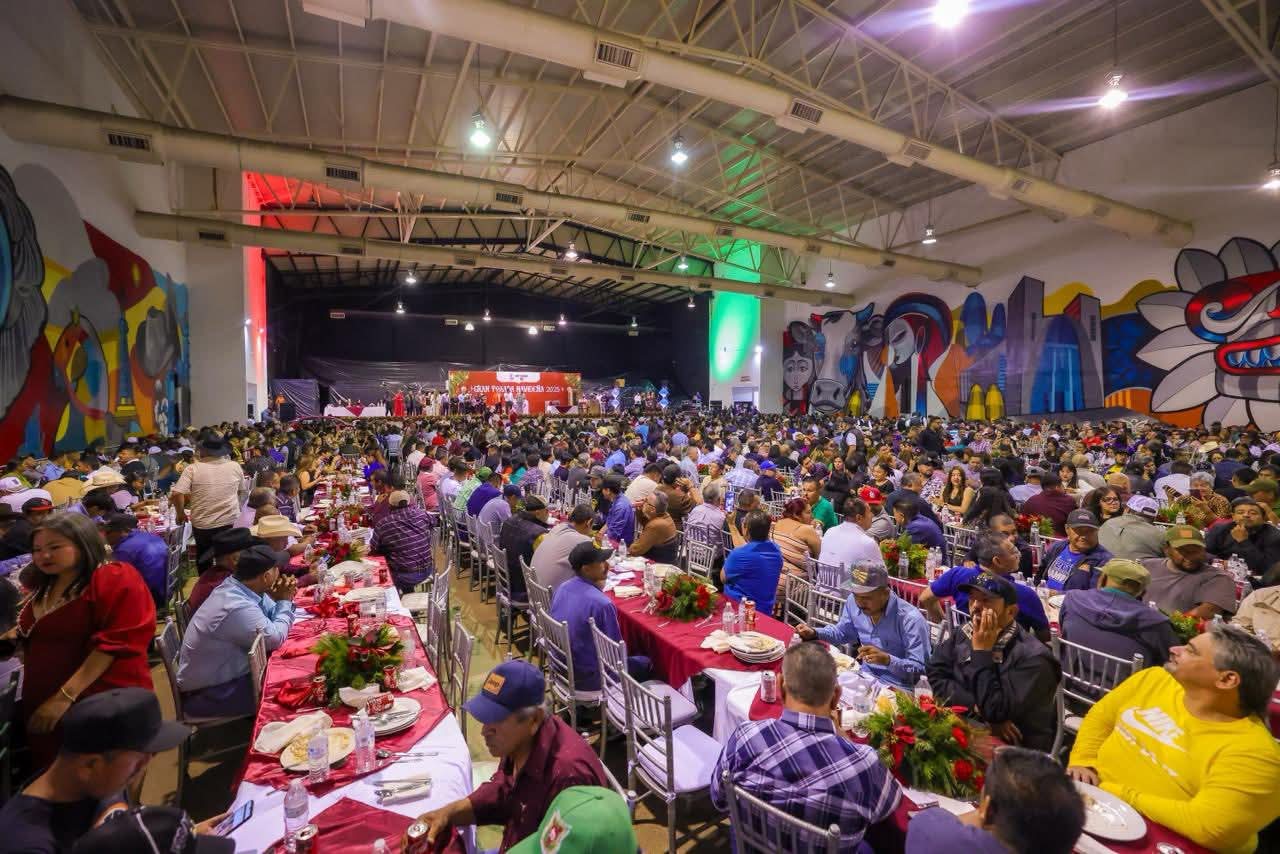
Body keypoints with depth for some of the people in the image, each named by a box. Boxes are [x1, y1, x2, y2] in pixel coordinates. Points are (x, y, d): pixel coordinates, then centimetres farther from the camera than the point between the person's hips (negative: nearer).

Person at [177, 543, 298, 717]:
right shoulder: (238, 608, -34)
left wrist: (284, 599, -13)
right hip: (205, 694, -9)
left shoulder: (234, 586, -4)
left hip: (211, 675, 9)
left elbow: (269, 617, 6)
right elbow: (274, 639, -22)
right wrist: (285, 601, -11)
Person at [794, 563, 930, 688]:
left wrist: (888, 660, -36)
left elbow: (922, 669, -21)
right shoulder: (853, 601, -3)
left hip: (896, 688, -6)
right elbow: (842, 632, 15)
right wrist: (813, 633, -1)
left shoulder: (911, 620, -22)